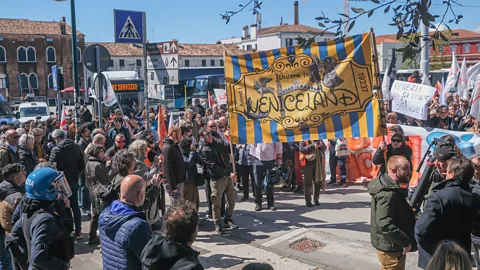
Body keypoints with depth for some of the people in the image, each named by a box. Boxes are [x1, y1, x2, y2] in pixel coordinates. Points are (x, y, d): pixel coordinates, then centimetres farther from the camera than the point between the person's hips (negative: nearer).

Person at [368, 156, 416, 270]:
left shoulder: (390, 187, 7)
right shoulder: (388, 193, -26)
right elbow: (385, 225, -32)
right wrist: (405, 242, -23)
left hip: (390, 244, 10)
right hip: (391, 247, -10)